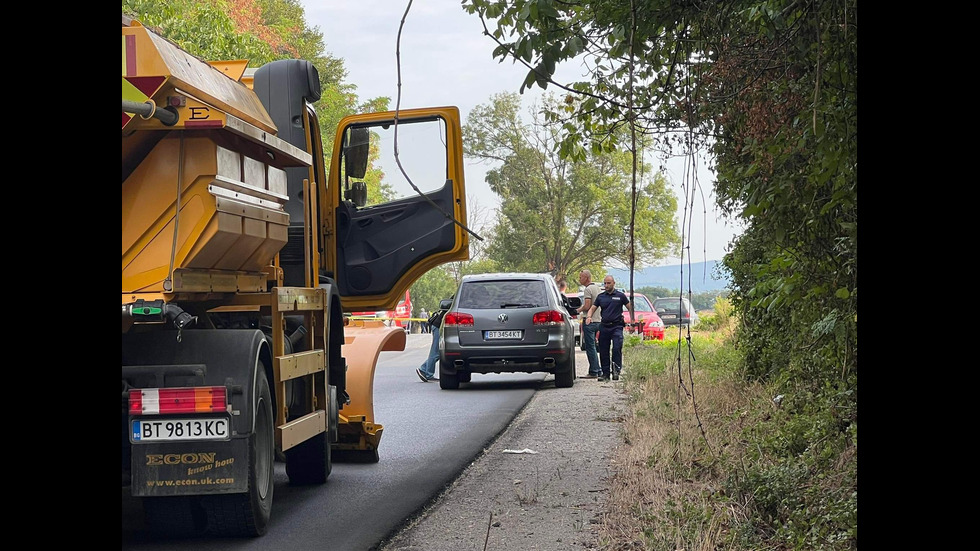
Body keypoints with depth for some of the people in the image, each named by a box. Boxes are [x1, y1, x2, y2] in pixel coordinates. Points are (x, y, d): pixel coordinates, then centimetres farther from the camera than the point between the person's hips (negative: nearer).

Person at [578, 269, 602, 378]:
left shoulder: (588, 289, -13)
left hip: (589, 321, -9)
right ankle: (597, 370, 15)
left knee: (590, 347, -5)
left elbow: (587, 306, -21)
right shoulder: (597, 288, 16)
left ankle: (594, 371, -5)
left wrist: (578, 311, -4)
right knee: (592, 346, 15)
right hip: (597, 320, 9)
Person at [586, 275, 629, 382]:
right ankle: (605, 373, 11)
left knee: (617, 348, -17)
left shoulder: (620, 296, 4)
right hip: (604, 326, 3)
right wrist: (589, 317, -12)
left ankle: (616, 370, -9)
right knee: (603, 351, 4)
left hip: (616, 326, -3)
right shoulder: (601, 297, 11)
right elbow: (592, 308, 9)